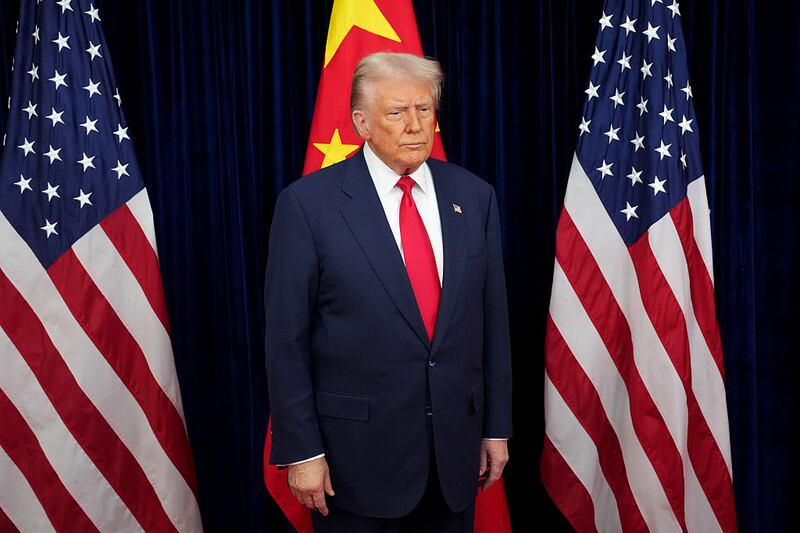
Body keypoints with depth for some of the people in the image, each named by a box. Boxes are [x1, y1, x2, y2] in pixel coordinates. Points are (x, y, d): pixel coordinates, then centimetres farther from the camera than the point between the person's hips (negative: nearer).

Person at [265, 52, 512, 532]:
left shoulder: (474, 197, 2)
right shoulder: (309, 203, -9)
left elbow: (493, 319, 6)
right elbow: (287, 339, -8)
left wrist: (497, 426, 7)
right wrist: (301, 450, -9)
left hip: (457, 444, 4)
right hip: (359, 448, -3)